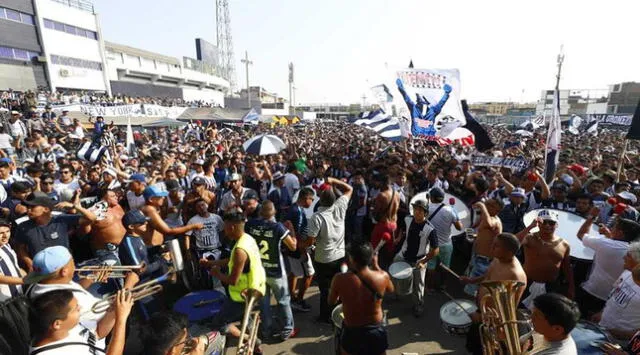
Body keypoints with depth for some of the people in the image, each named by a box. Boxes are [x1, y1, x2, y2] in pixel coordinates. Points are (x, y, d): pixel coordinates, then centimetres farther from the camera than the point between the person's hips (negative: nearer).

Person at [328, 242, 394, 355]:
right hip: (376, 331, 2)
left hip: (352, 332, -1)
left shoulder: (340, 279, -24)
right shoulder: (383, 276, -19)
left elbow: (331, 302, -5)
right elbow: (391, 289, 6)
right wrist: (376, 266, 10)